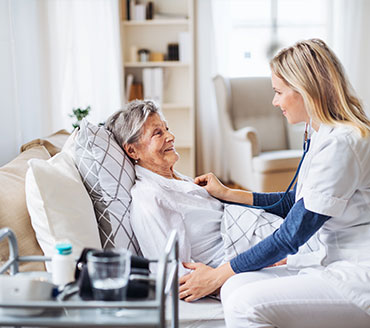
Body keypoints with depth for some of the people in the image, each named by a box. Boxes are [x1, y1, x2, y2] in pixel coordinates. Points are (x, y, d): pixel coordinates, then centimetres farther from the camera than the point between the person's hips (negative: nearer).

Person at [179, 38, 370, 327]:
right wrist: (226, 193, 22)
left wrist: (217, 275, -10)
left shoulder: (341, 143, -20)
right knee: (236, 287, -10)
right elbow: (294, 203, 22)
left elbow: (291, 236, -18)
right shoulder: (326, 135, 10)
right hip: (333, 261, 9)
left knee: (246, 304, -25)